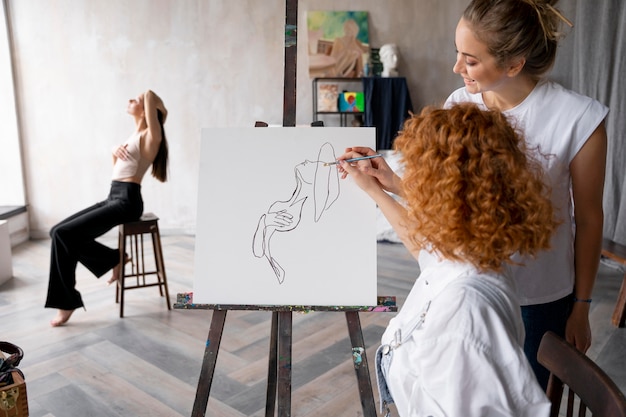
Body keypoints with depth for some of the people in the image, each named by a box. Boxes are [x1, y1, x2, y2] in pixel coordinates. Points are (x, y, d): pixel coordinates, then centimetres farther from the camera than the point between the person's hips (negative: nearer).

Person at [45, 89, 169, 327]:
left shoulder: (150, 137, -9)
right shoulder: (134, 135, 19)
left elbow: (150, 95, -20)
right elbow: (116, 166, 29)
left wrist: (161, 110, 0)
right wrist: (115, 151, 8)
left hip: (127, 201, -9)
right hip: (114, 198, 9)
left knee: (62, 234, -15)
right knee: (58, 232, 3)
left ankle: (67, 302, -5)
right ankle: (114, 259, 9)